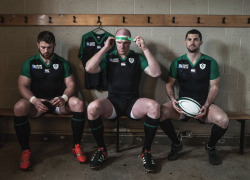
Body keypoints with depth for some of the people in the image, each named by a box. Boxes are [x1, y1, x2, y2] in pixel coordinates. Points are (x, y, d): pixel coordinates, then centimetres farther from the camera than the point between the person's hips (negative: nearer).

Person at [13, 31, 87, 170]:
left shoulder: (63, 63, 8)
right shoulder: (30, 63, 6)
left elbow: (71, 85, 2)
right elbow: (23, 86, -2)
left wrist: (64, 98, -20)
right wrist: (34, 100, -22)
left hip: (58, 102, 1)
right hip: (37, 102, 0)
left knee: (79, 104, -28)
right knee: (19, 107, -32)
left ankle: (77, 146, -14)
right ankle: (25, 151, -16)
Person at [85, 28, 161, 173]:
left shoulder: (138, 58, 12)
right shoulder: (108, 57, 12)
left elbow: (156, 73, -4)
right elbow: (89, 69, -5)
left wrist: (145, 49, -7)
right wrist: (105, 48, -4)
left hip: (133, 102, 0)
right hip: (112, 102, 0)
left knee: (154, 107, -31)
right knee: (92, 108, -32)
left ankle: (146, 151, -12)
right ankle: (102, 150, -9)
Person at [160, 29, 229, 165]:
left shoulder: (210, 63, 4)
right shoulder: (177, 62, 7)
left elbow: (214, 87, 2)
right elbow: (169, 84, 7)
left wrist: (206, 106, -14)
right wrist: (172, 99, -14)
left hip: (203, 103, 0)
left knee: (223, 120, -30)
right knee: (160, 113, -28)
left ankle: (210, 146, 6)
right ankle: (176, 144, 1)